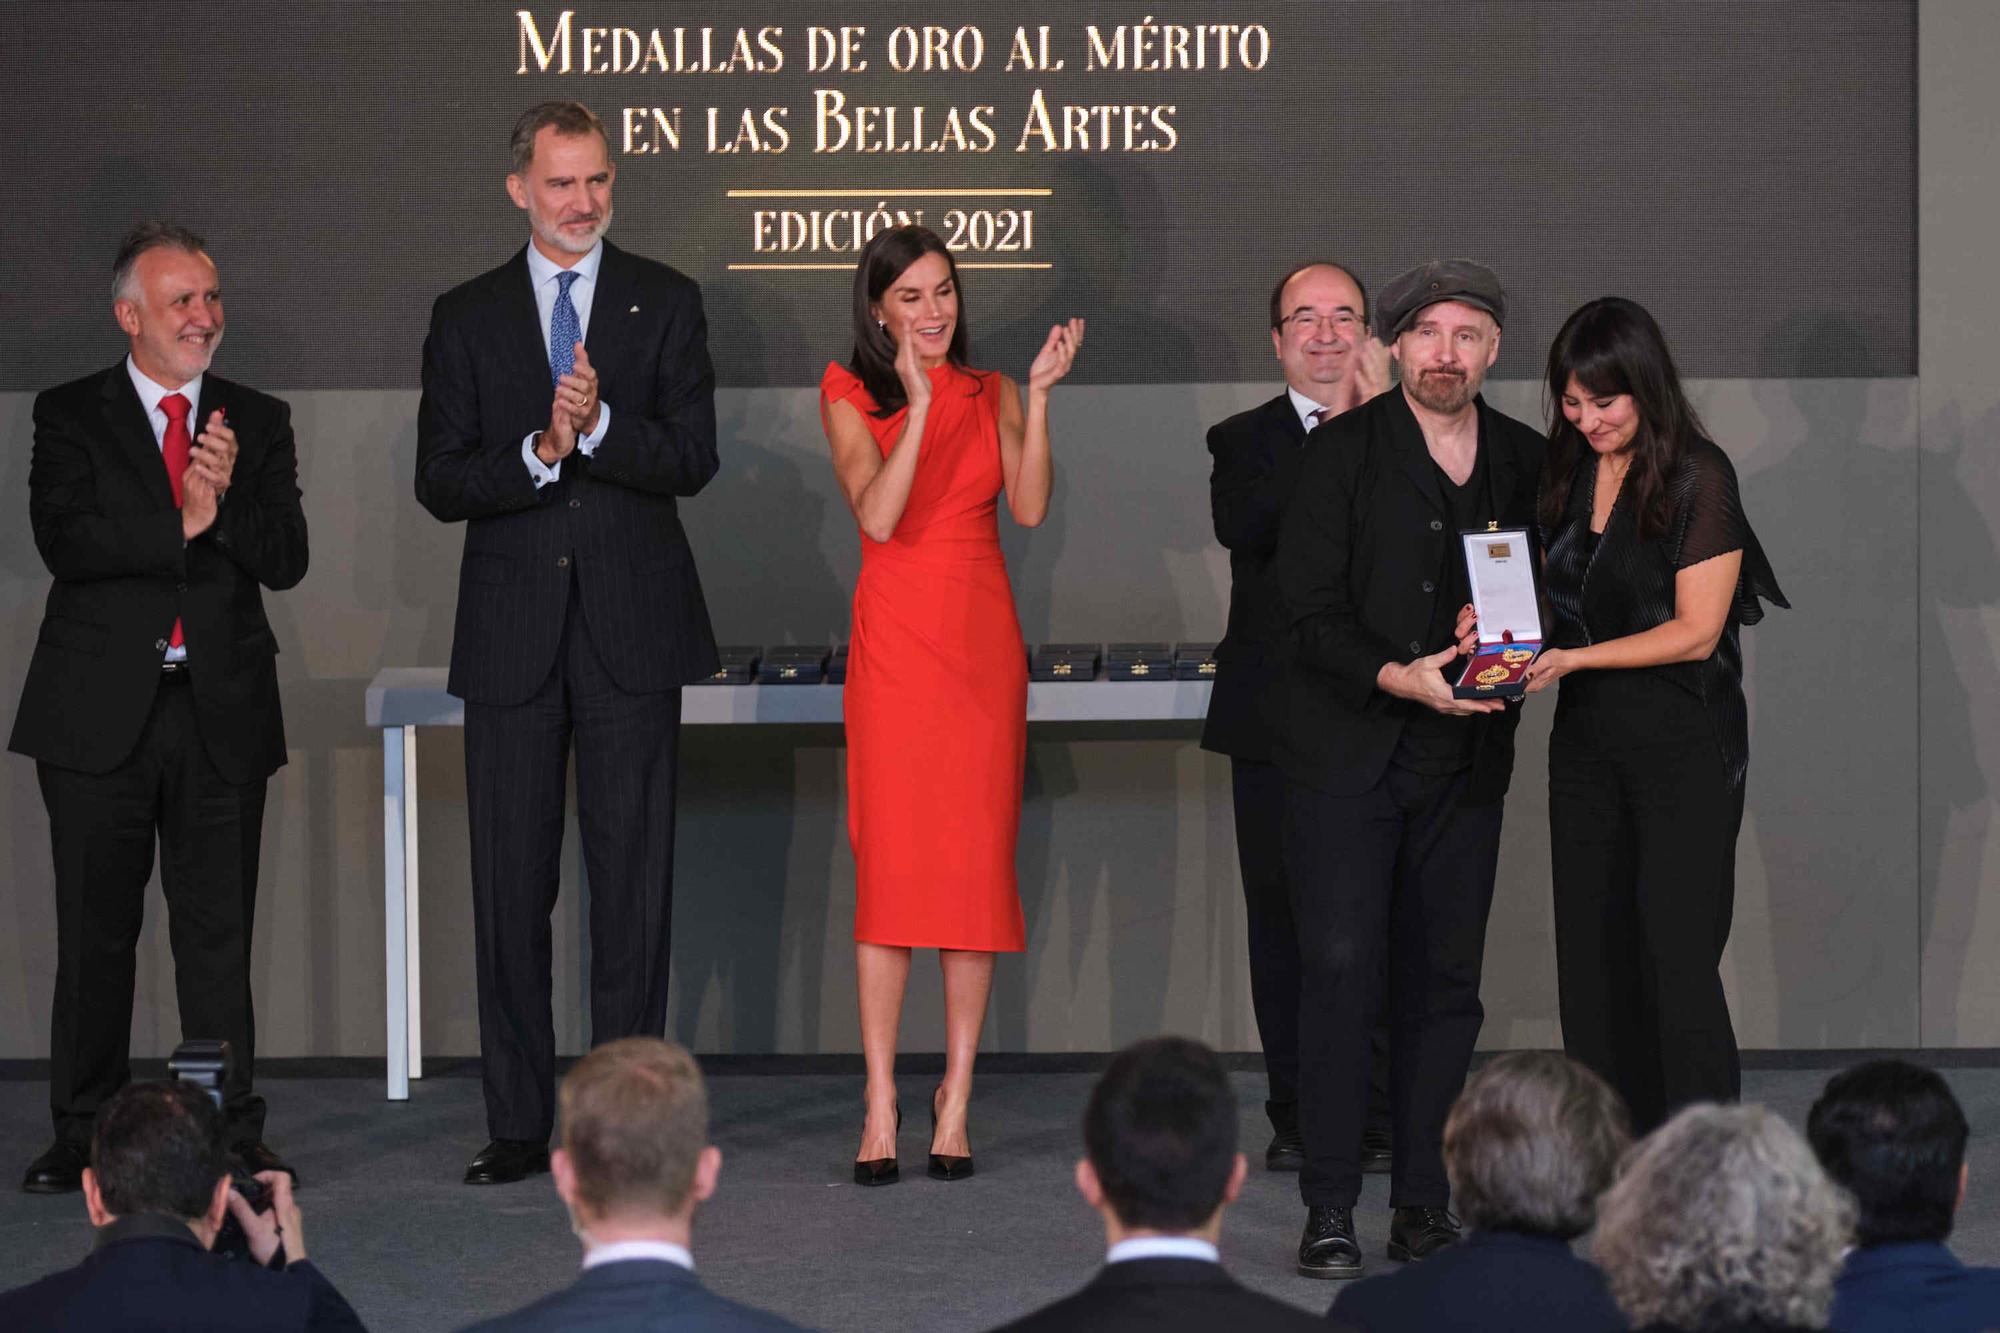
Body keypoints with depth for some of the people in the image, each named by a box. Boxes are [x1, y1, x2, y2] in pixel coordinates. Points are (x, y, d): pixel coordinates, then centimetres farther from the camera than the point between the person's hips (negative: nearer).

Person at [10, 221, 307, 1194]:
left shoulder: (258, 422, 10)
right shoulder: (70, 416, 3)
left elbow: (286, 560, 1)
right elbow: (63, 538, -12)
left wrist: (230, 501, -17)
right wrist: (183, 527, -16)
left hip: (222, 710, 2)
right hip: (101, 710, -1)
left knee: (219, 931, 3)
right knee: (96, 932, 4)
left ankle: (232, 1134, 9)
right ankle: (83, 1136, 13)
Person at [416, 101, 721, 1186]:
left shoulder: (666, 304, 6)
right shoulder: (466, 317, 8)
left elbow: (690, 461, -3)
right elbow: (439, 481, 1)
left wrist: (599, 425, -20)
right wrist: (538, 452, -16)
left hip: (632, 628, -1)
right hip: (513, 633, 1)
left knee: (632, 879, 0)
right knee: (512, 883, 3)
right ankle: (520, 1124, 8)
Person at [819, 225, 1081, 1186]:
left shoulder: (992, 394, 10)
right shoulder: (850, 397, 2)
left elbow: (1030, 508, -5)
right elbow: (878, 514, -12)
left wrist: (1039, 394, -10)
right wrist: (919, 402, -17)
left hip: (983, 638, 3)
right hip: (893, 639, -2)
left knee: (977, 863, 1)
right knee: (888, 864, -6)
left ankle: (956, 1096, 8)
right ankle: (881, 1107, -2)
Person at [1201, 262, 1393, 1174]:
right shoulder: (1245, 442, 10)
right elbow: (1240, 526, -12)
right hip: (1276, 721, 1)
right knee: (1282, 920, 5)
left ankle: (1380, 1117, 4)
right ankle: (1297, 1117, 12)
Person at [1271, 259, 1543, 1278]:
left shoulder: (1525, 461, 9)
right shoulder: (1343, 450, -2)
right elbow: (1309, 607, -7)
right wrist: (1400, 676, -21)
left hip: (1463, 761, 4)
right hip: (1345, 751, -4)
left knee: (1442, 980, 5)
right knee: (1339, 965, -10)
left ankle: (1423, 1202, 11)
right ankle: (1329, 1208, -6)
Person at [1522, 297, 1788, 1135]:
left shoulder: (1697, 477, -10)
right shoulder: (1570, 473, 9)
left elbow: (1695, 631, -13)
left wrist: (1573, 659, -19)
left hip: (1684, 744, -7)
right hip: (1587, 742, 7)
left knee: (1675, 955, -9)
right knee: (1592, 954, 6)